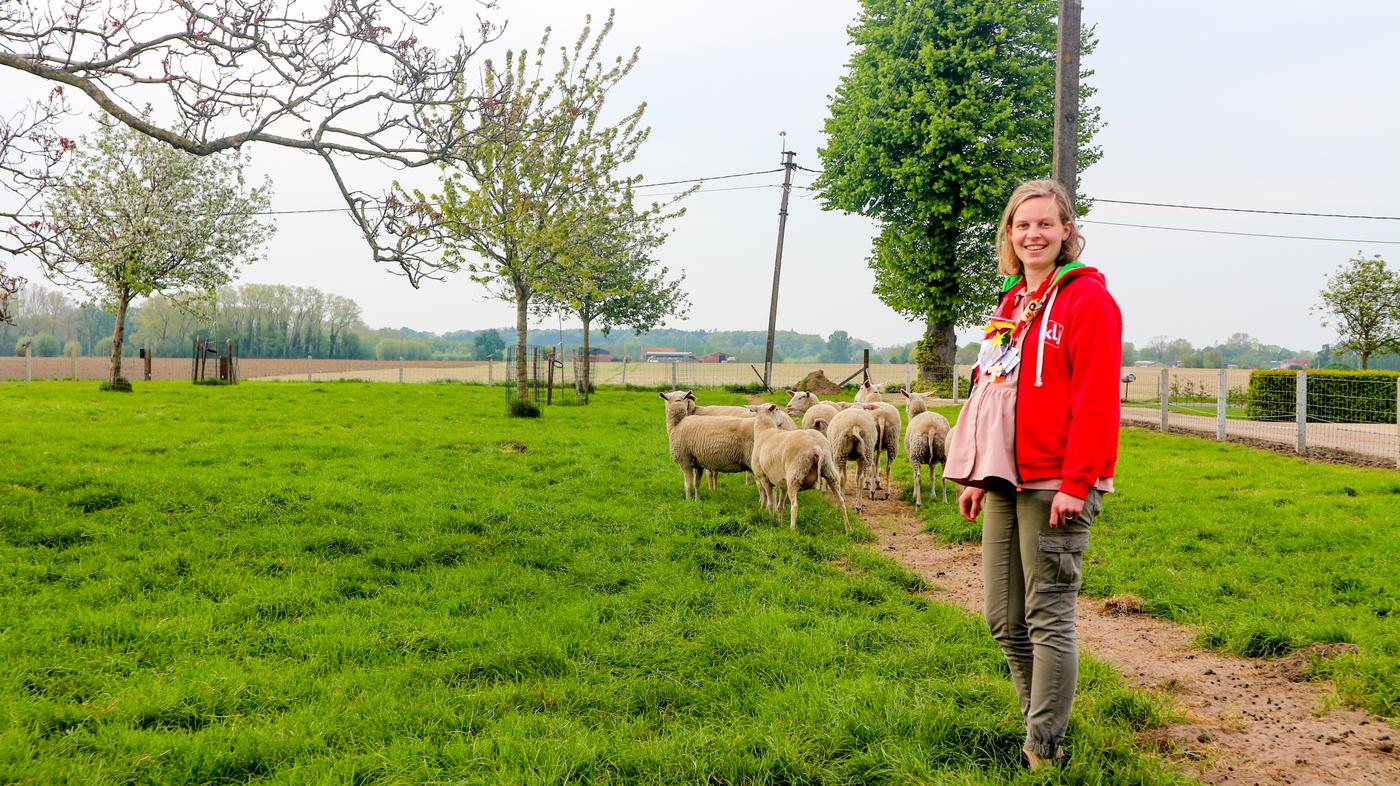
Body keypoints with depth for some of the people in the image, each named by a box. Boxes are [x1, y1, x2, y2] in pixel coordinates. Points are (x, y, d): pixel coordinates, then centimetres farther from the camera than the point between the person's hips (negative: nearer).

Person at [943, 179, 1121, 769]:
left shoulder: (1087, 299, -6)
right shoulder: (1010, 303, 18)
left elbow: (1095, 399, -13)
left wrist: (1075, 483, -18)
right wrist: (975, 475, 17)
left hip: (1054, 484, -8)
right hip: (1004, 481, 8)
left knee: (1048, 617, -2)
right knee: (1004, 619, 10)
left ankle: (1043, 750, 7)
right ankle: (1041, 725, 25)